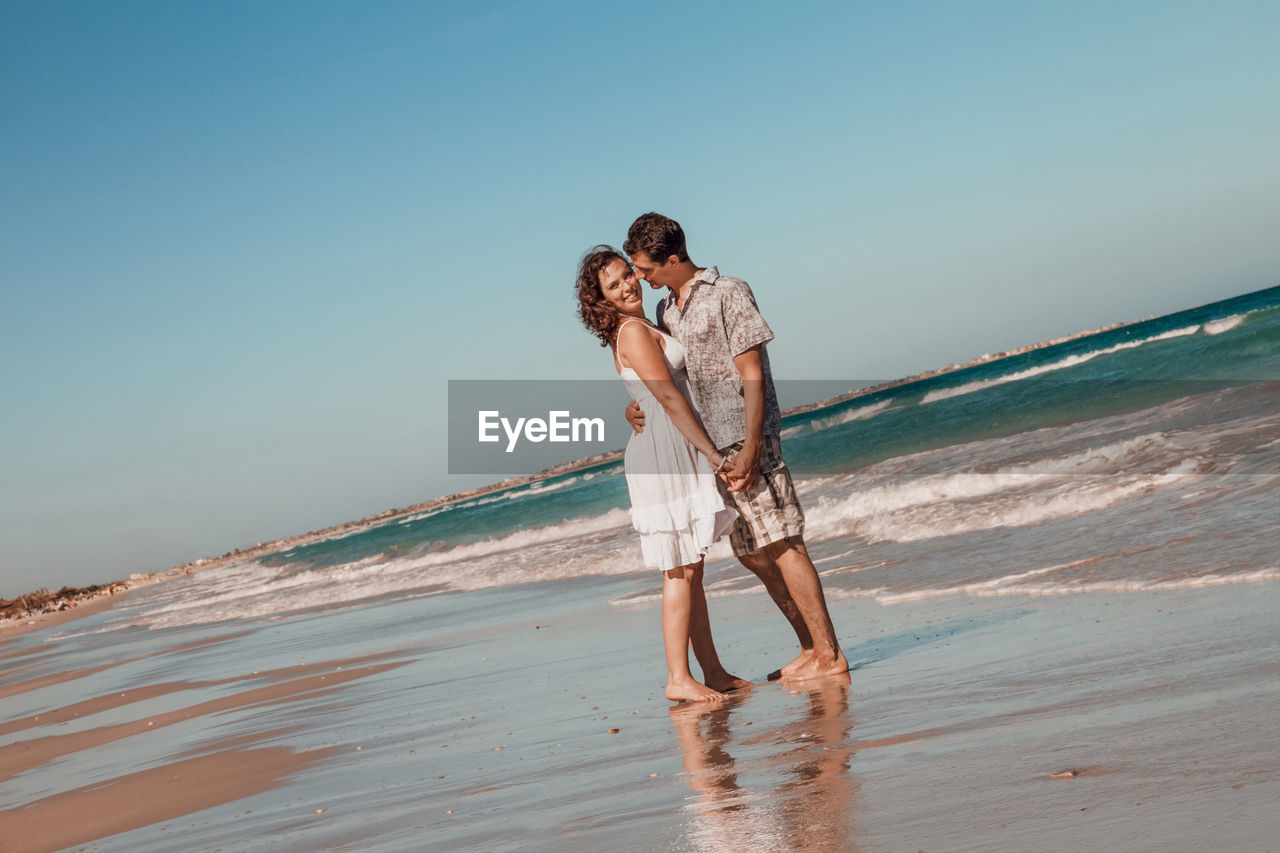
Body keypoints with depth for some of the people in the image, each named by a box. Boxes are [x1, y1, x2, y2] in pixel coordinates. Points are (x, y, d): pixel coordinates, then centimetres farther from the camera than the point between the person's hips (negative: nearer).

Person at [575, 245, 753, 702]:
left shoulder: (638, 330, 17)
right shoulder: (634, 331, -13)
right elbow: (669, 398, -18)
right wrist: (714, 455, -17)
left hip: (676, 456, 10)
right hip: (661, 454, -10)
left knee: (691, 570, 10)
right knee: (680, 571, -8)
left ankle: (713, 671, 15)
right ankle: (678, 678, -4)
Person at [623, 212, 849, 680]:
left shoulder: (729, 294, -8)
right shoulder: (666, 311, 15)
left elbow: (752, 376, -12)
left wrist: (750, 448, -19)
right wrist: (635, 404, 3)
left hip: (746, 442, -8)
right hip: (713, 448, 8)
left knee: (781, 546, -8)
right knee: (752, 554, 9)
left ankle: (829, 654, -4)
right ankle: (811, 649, 17)